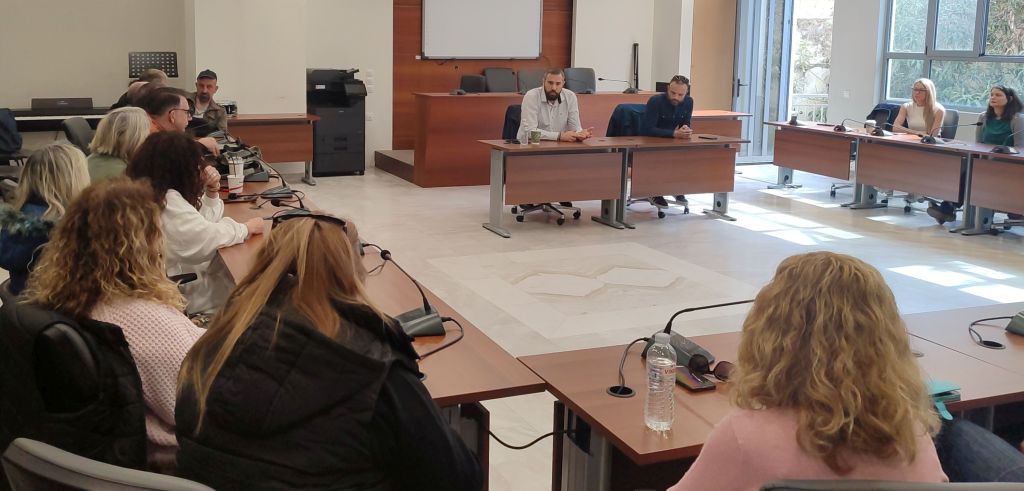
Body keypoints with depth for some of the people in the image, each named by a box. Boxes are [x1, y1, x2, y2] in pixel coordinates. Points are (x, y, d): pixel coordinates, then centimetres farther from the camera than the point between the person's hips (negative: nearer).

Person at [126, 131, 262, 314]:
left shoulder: (158, 191, 5)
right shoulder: (166, 200, -25)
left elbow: (197, 225, 11)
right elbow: (205, 240, -27)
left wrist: (212, 191, -3)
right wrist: (246, 228, -13)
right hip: (176, 294, -9)